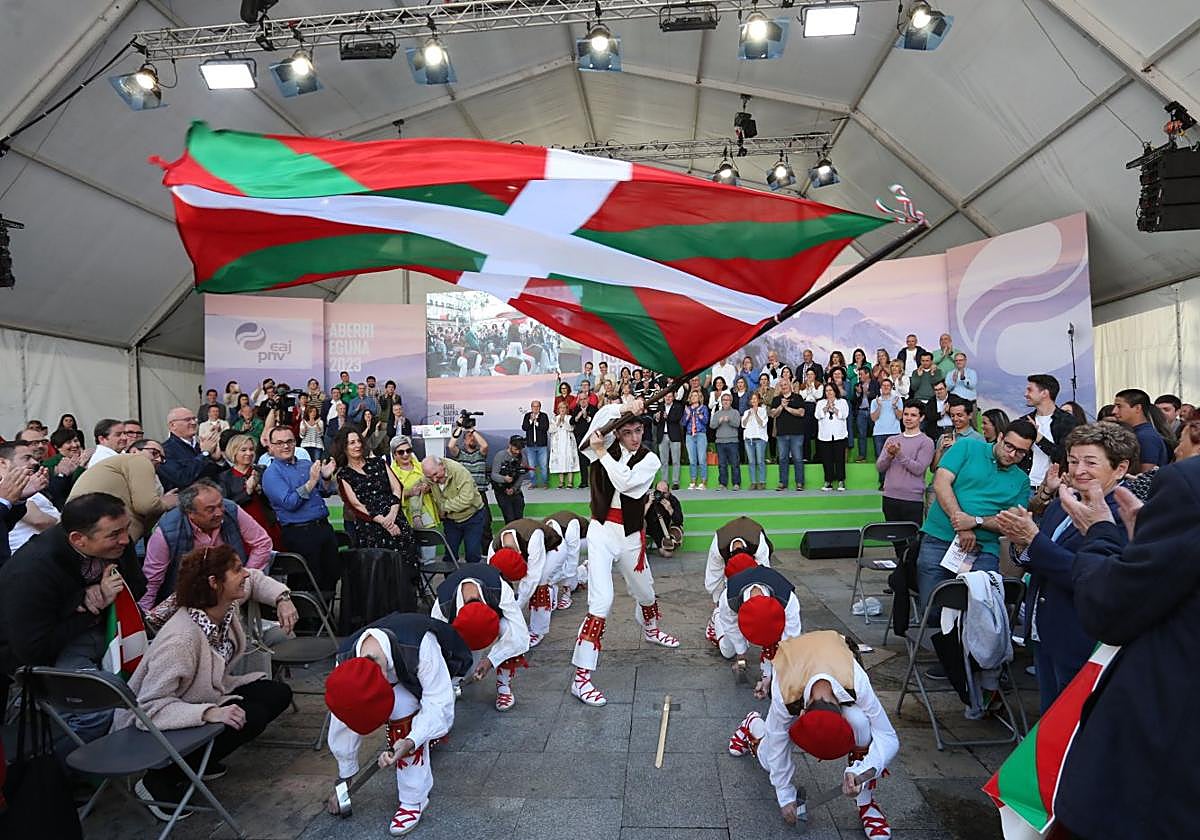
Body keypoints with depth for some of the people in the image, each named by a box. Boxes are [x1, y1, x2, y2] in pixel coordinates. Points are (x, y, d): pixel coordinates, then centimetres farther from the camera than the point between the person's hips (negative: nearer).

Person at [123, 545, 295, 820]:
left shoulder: (227, 604, -12)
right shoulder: (181, 638, -36)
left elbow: (254, 579, 10)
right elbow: (151, 707, -35)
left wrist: (282, 599, -7)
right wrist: (208, 713, -44)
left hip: (210, 694, 9)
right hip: (156, 727, -8)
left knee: (278, 694, -2)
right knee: (251, 717, -25)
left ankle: (202, 760, 7)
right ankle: (160, 781, -9)